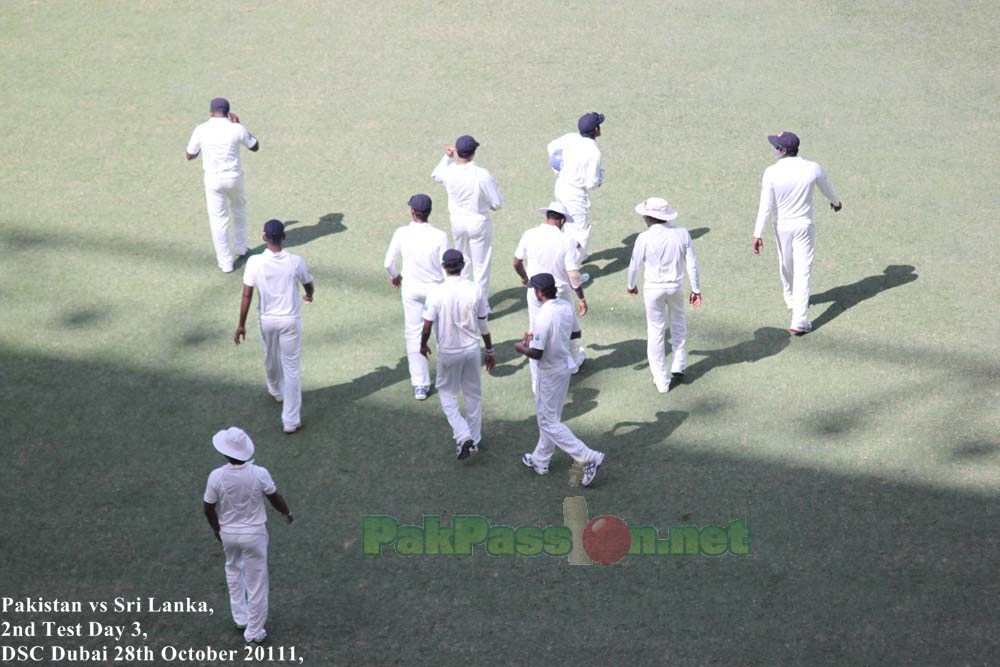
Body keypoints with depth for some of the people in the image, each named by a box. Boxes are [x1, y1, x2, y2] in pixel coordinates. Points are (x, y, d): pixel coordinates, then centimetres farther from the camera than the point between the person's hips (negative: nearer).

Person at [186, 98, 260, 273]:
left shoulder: (201, 130, -10)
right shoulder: (236, 129, -11)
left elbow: (190, 156, 2)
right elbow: (255, 147, 7)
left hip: (213, 179, -1)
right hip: (234, 177, 1)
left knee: (218, 220, 10)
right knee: (239, 210, 28)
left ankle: (225, 262, 14)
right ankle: (241, 248, 42)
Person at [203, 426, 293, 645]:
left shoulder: (216, 476, -21)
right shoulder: (259, 474, -23)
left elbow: (208, 508, -8)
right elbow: (275, 498, -6)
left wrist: (216, 529, 12)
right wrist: (286, 513, 16)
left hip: (228, 533, 2)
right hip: (254, 534, -2)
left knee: (233, 570, 30)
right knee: (256, 582, 13)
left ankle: (240, 618, 39)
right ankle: (254, 632, 23)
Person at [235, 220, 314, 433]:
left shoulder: (255, 262, -17)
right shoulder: (295, 262, -16)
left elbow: (247, 296, -14)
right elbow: (309, 286, 2)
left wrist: (241, 324, -3)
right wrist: (309, 296, 27)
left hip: (267, 319, 1)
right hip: (290, 320, -1)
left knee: (271, 358, 29)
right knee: (291, 368, 6)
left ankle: (276, 392, 56)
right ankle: (291, 420, 7)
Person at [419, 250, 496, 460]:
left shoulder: (437, 292, -17)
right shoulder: (474, 291, -9)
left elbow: (427, 326, -13)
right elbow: (483, 325, -1)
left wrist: (423, 345, 8)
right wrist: (489, 350, 12)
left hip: (448, 351, -2)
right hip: (472, 349, 3)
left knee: (447, 394, 14)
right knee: (473, 395, 17)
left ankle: (463, 437, -3)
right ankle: (474, 440, 27)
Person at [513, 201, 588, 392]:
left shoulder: (529, 235, -10)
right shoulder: (566, 241, -18)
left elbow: (517, 262, 2)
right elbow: (573, 274, -18)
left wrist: (524, 277, 23)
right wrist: (581, 298, -6)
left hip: (535, 293, 2)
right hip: (560, 293, -2)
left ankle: (538, 384, 16)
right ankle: (575, 359, 51)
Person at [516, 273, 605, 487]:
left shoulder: (543, 317, -28)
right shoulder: (566, 307, -3)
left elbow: (536, 353, -26)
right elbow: (576, 333, 14)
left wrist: (521, 347, -4)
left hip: (551, 372, -9)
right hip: (566, 366, 9)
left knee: (549, 421, 3)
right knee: (548, 416, 22)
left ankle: (589, 457, -3)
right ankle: (540, 460, 36)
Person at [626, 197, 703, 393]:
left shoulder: (644, 238, -18)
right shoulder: (682, 234, -9)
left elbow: (635, 265, -6)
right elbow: (692, 264, -4)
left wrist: (631, 285, 13)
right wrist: (696, 289, 7)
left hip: (653, 288, -3)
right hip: (676, 286, 3)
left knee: (655, 332, 9)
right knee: (678, 326, 25)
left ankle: (661, 381, 13)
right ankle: (678, 369, 33)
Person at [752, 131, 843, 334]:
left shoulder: (772, 172, -18)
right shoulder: (813, 169, -10)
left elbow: (766, 206, -18)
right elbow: (827, 189, 9)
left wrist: (758, 234, -15)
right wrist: (836, 202, 31)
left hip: (782, 226, 0)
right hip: (804, 226, 0)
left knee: (786, 265, 23)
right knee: (803, 270, -1)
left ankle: (792, 300, 47)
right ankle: (799, 320, -8)